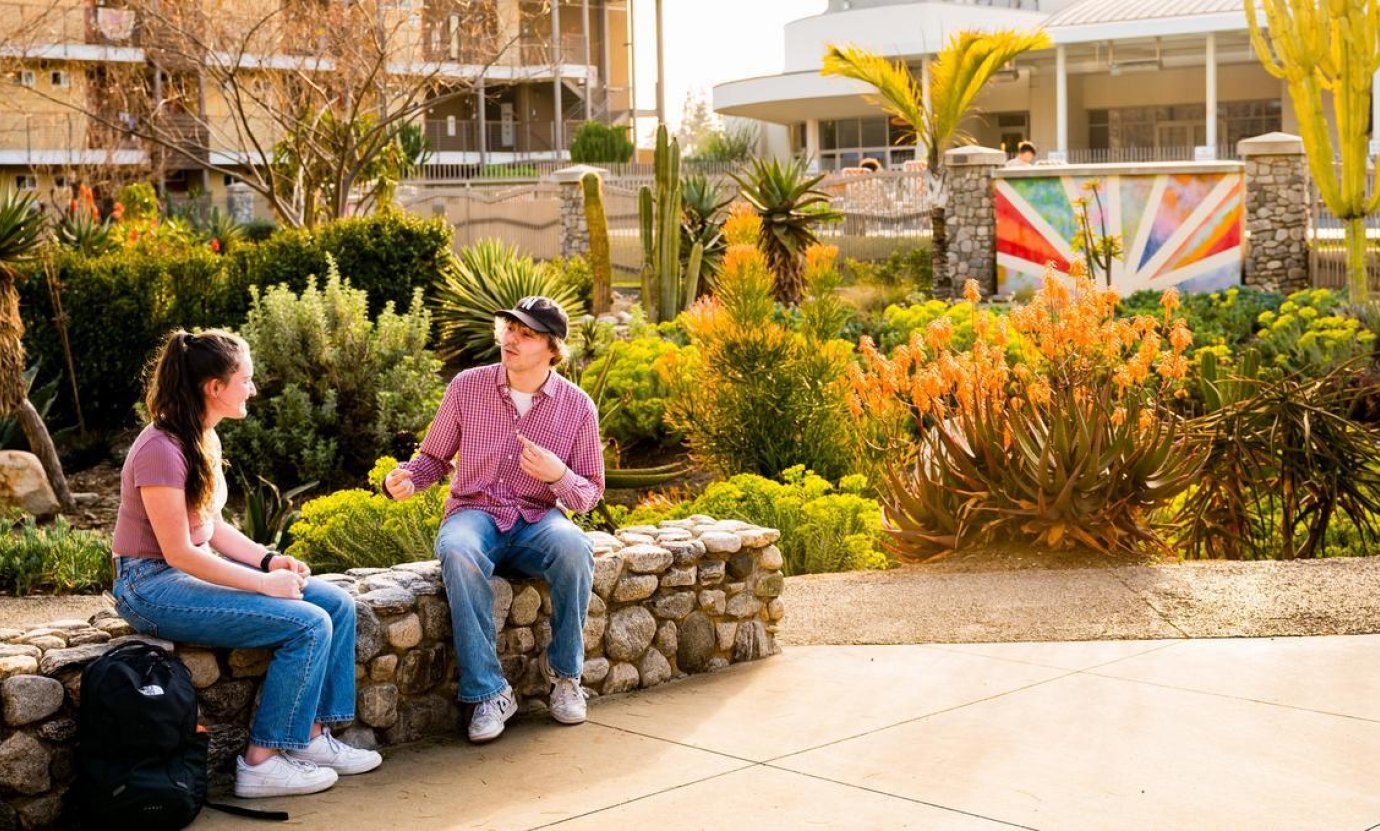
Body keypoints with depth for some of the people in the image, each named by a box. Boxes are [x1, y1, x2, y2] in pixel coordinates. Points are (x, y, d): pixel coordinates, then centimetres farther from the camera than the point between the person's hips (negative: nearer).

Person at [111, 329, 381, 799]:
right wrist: (265, 583, -18)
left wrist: (269, 559, -2)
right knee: (308, 624, -21)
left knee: (336, 605, -1)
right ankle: (262, 763, -12)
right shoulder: (161, 450, -21)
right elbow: (178, 553, -21)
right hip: (154, 585, -10)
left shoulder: (205, 440, 9)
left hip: (196, 571, 10)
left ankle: (311, 738, 4)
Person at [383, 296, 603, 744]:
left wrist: (559, 475, -16)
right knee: (458, 552, -37)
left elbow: (590, 493, 7)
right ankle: (489, 692, -29)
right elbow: (434, 458, 13)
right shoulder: (467, 387, 0)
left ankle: (563, 669, -10)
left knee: (574, 549, -36)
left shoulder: (577, 406, -1)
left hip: (538, 520, 0)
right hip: (474, 512, 0)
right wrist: (405, 478, -11)